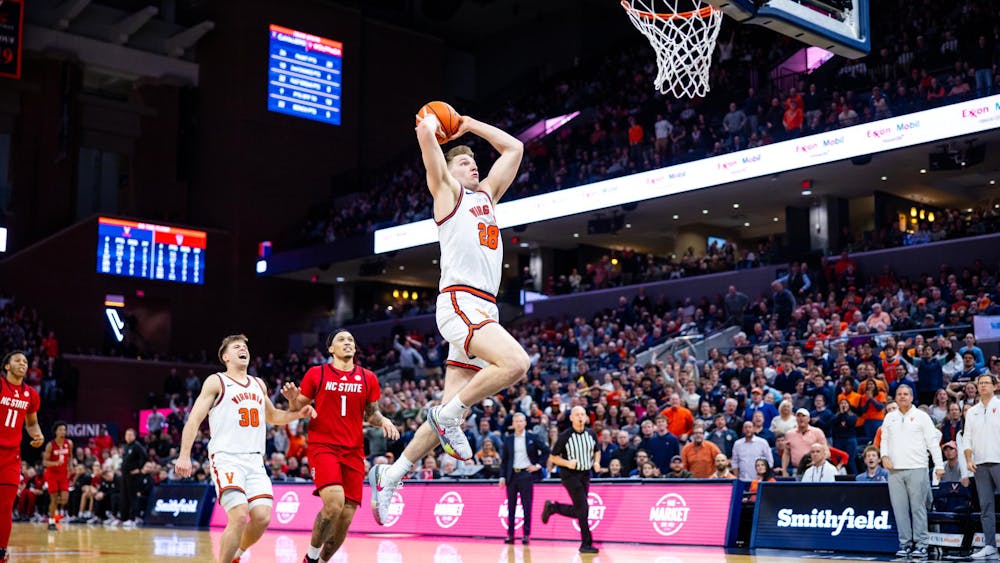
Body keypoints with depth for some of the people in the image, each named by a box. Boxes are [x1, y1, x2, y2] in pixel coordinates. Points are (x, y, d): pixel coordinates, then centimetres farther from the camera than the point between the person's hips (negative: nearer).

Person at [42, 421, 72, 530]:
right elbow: (45, 462, -12)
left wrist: (69, 470, 8)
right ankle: (51, 522, 10)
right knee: (54, 499, -3)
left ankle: (60, 509, 22)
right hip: (52, 474, -3)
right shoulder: (50, 445, -13)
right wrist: (56, 463, -30)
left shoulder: (69, 443, -3)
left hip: (64, 474, 3)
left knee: (65, 498, -11)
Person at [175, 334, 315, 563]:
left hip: (255, 461, 5)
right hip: (226, 459, -5)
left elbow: (272, 416, 34)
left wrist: (297, 414, 15)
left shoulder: (258, 384, 19)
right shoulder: (216, 382, 3)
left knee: (262, 517, -7)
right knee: (239, 517, -20)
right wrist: (184, 455, -15)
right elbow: (194, 419, -3)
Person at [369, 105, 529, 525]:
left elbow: (514, 149, 33)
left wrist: (470, 125, 32)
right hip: (459, 302, -7)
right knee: (515, 362, -29)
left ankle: (390, 474, 12)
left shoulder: (486, 195, 26)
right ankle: (447, 415, -11)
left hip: (484, 311, 8)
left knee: (453, 407, 4)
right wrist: (431, 121, 18)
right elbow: (425, 134, -4)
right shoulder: (447, 189, 7)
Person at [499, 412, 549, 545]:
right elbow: (504, 459, 10)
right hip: (512, 475, 3)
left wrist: (538, 465, -3)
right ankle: (510, 534, 11)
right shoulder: (508, 439, 9)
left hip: (526, 475, -3)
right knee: (511, 506, 5)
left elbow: (546, 451, 5)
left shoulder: (532, 438, 2)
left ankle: (527, 535, 2)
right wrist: (502, 476, 3)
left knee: (526, 506, -2)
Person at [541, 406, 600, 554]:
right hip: (570, 475, -6)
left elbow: (597, 451, 18)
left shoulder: (591, 434, 2)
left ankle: (552, 507, 32)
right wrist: (567, 463, -22)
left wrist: (597, 462, -2)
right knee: (583, 508, -11)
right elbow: (553, 457, -6)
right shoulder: (565, 436, -11)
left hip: (585, 474, 6)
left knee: (578, 511, 9)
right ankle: (586, 543, -2)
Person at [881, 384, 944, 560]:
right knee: (900, 509, 2)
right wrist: (884, 456, 1)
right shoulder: (890, 418, 17)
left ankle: (921, 544, -1)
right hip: (894, 470, 4)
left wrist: (939, 465, -5)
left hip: (917, 468, -3)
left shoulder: (921, 416, 6)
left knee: (918, 507, -5)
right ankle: (905, 544, 7)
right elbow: (884, 439, 20)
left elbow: (932, 442, 2)